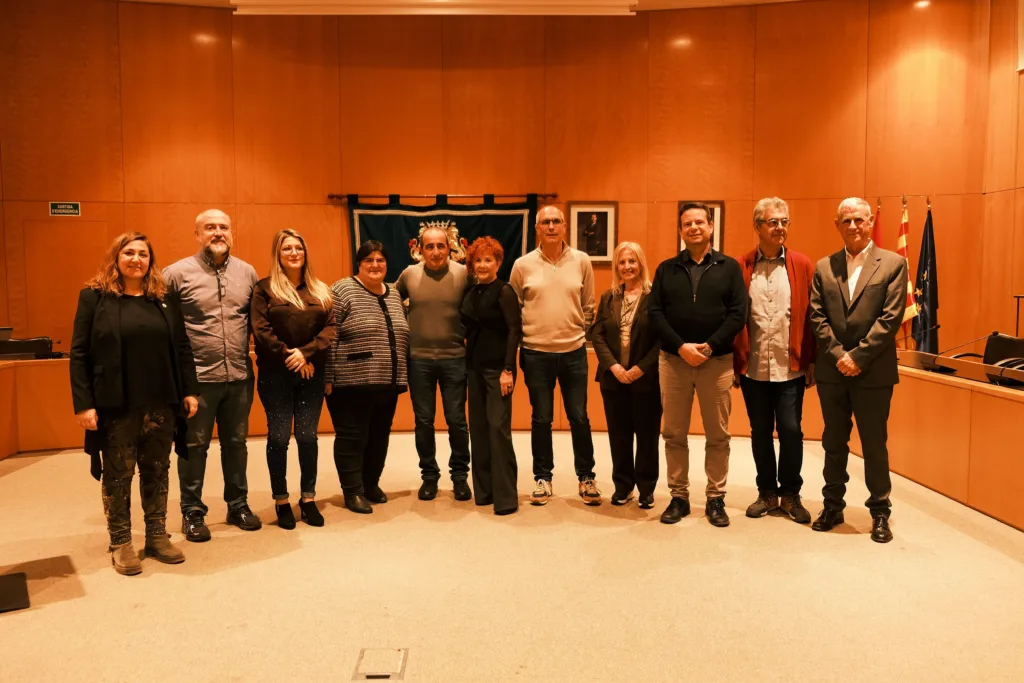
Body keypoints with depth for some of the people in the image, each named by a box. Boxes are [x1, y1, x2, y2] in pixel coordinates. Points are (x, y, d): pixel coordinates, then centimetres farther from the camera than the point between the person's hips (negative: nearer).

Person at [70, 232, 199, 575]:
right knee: (117, 475, 7)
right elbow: (80, 354, -5)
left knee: (157, 472, 12)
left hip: (161, 405, 3)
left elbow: (182, 348, 9)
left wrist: (189, 390, 3)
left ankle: (157, 536, 24)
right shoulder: (94, 297, -3)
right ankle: (120, 543, 19)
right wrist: (84, 404, -11)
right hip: (116, 407, -3)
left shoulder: (165, 298, 7)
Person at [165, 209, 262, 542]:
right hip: (197, 377, -4)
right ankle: (192, 512, 19)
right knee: (194, 446, 6)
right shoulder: (177, 273, -5)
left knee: (236, 443, 15)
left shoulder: (247, 272, 7)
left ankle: (238, 505, 28)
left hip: (239, 376, 4)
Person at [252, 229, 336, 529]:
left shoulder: (320, 290, 12)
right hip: (276, 375, -3)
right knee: (278, 437, 2)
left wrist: (306, 353, -12)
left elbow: (330, 327, 2)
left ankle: (308, 499, 16)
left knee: (308, 436, 5)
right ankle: (281, 501, 13)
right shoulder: (264, 288, 1)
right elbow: (261, 330, -8)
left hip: (312, 373, 3)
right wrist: (288, 358, -13)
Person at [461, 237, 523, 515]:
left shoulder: (504, 291, -9)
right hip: (475, 367, 7)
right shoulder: (470, 293, 10)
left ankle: (506, 496, -3)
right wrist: (468, 362, 5)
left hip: (498, 368, -7)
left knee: (498, 428, -9)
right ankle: (484, 490, 18)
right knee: (478, 428, 9)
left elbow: (515, 331, -14)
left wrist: (507, 370, -18)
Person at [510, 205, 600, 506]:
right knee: (541, 419, 9)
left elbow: (589, 306, 8)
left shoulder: (581, 261, 0)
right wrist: (522, 337, 6)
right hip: (536, 354, 0)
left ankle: (586, 477, 22)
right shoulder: (522, 265, -2)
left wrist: (580, 333, 7)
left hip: (574, 352, 1)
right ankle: (543, 478, 22)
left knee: (579, 418, 8)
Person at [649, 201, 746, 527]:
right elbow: (655, 312, 0)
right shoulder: (666, 269, 9)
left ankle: (716, 499, 16)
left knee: (717, 435, 4)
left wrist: (710, 347, -15)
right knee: (674, 434, 6)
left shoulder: (729, 267, 6)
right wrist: (681, 347, -13)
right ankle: (679, 496, 17)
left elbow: (738, 313, -3)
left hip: (717, 361, -1)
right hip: (673, 360, 1)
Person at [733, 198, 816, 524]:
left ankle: (790, 494, 20)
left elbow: (812, 316, 0)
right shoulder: (740, 267, 0)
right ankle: (767, 493, 26)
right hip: (753, 368, 1)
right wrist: (735, 362, -3)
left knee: (791, 431, 3)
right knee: (760, 433, 11)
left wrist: (812, 361, -2)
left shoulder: (802, 265, 1)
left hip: (790, 368, 0)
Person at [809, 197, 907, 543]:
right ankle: (833, 506, 25)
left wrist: (858, 356, -15)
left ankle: (880, 513, 19)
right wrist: (838, 355, -10)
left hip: (873, 371, -3)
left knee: (875, 445, 5)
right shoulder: (824, 267, 7)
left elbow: (891, 317, -9)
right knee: (833, 442, 12)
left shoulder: (893, 264, -1)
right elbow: (817, 316, 2)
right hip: (832, 370, 3)